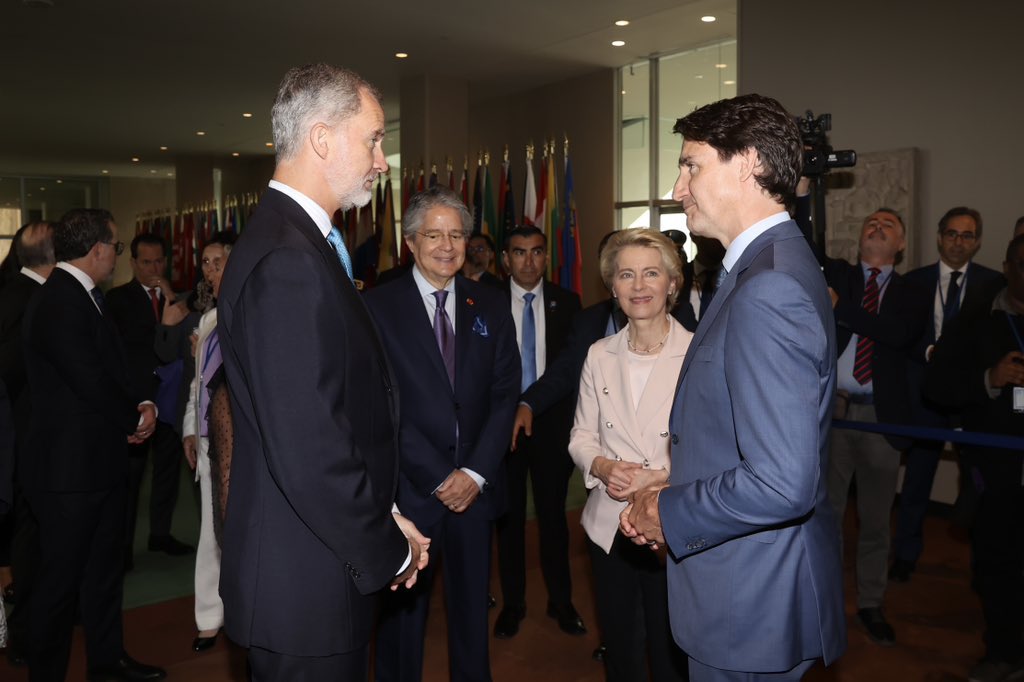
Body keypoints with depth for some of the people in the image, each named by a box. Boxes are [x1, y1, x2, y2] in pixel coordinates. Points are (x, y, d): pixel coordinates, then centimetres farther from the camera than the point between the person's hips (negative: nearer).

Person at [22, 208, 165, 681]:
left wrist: (141, 405, -4)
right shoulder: (59, 302, -20)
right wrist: (135, 419, -7)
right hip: (71, 468, -10)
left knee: (104, 569, 21)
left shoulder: (82, 296, 12)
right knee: (60, 580, 4)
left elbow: (112, 367, 14)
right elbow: (92, 382, -24)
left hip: (100, 462, 10)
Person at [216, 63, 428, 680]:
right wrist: (389, 554, -14)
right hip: (308, 584, -9)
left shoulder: (300, 242, 9)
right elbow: (309, 455, -27)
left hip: (321, 568, 9)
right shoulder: (289, 261, -23)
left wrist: (385, 517, 9)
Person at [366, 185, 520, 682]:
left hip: (475, 486, 3)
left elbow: (505, 394, 3)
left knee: (472, 609, 16)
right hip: (408, 489, -3)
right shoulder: (378, 306, -5)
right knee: (402, 612, 12)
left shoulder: (491, 305, 6)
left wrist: (476, 472, -7)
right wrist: (438, 477, -11)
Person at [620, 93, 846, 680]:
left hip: (751, 608, -9)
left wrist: (668, 514, -16)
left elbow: (781, 483, -31)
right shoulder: (775, 266, 8)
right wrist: (669, 499, 5)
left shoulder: (768, 290, -26)